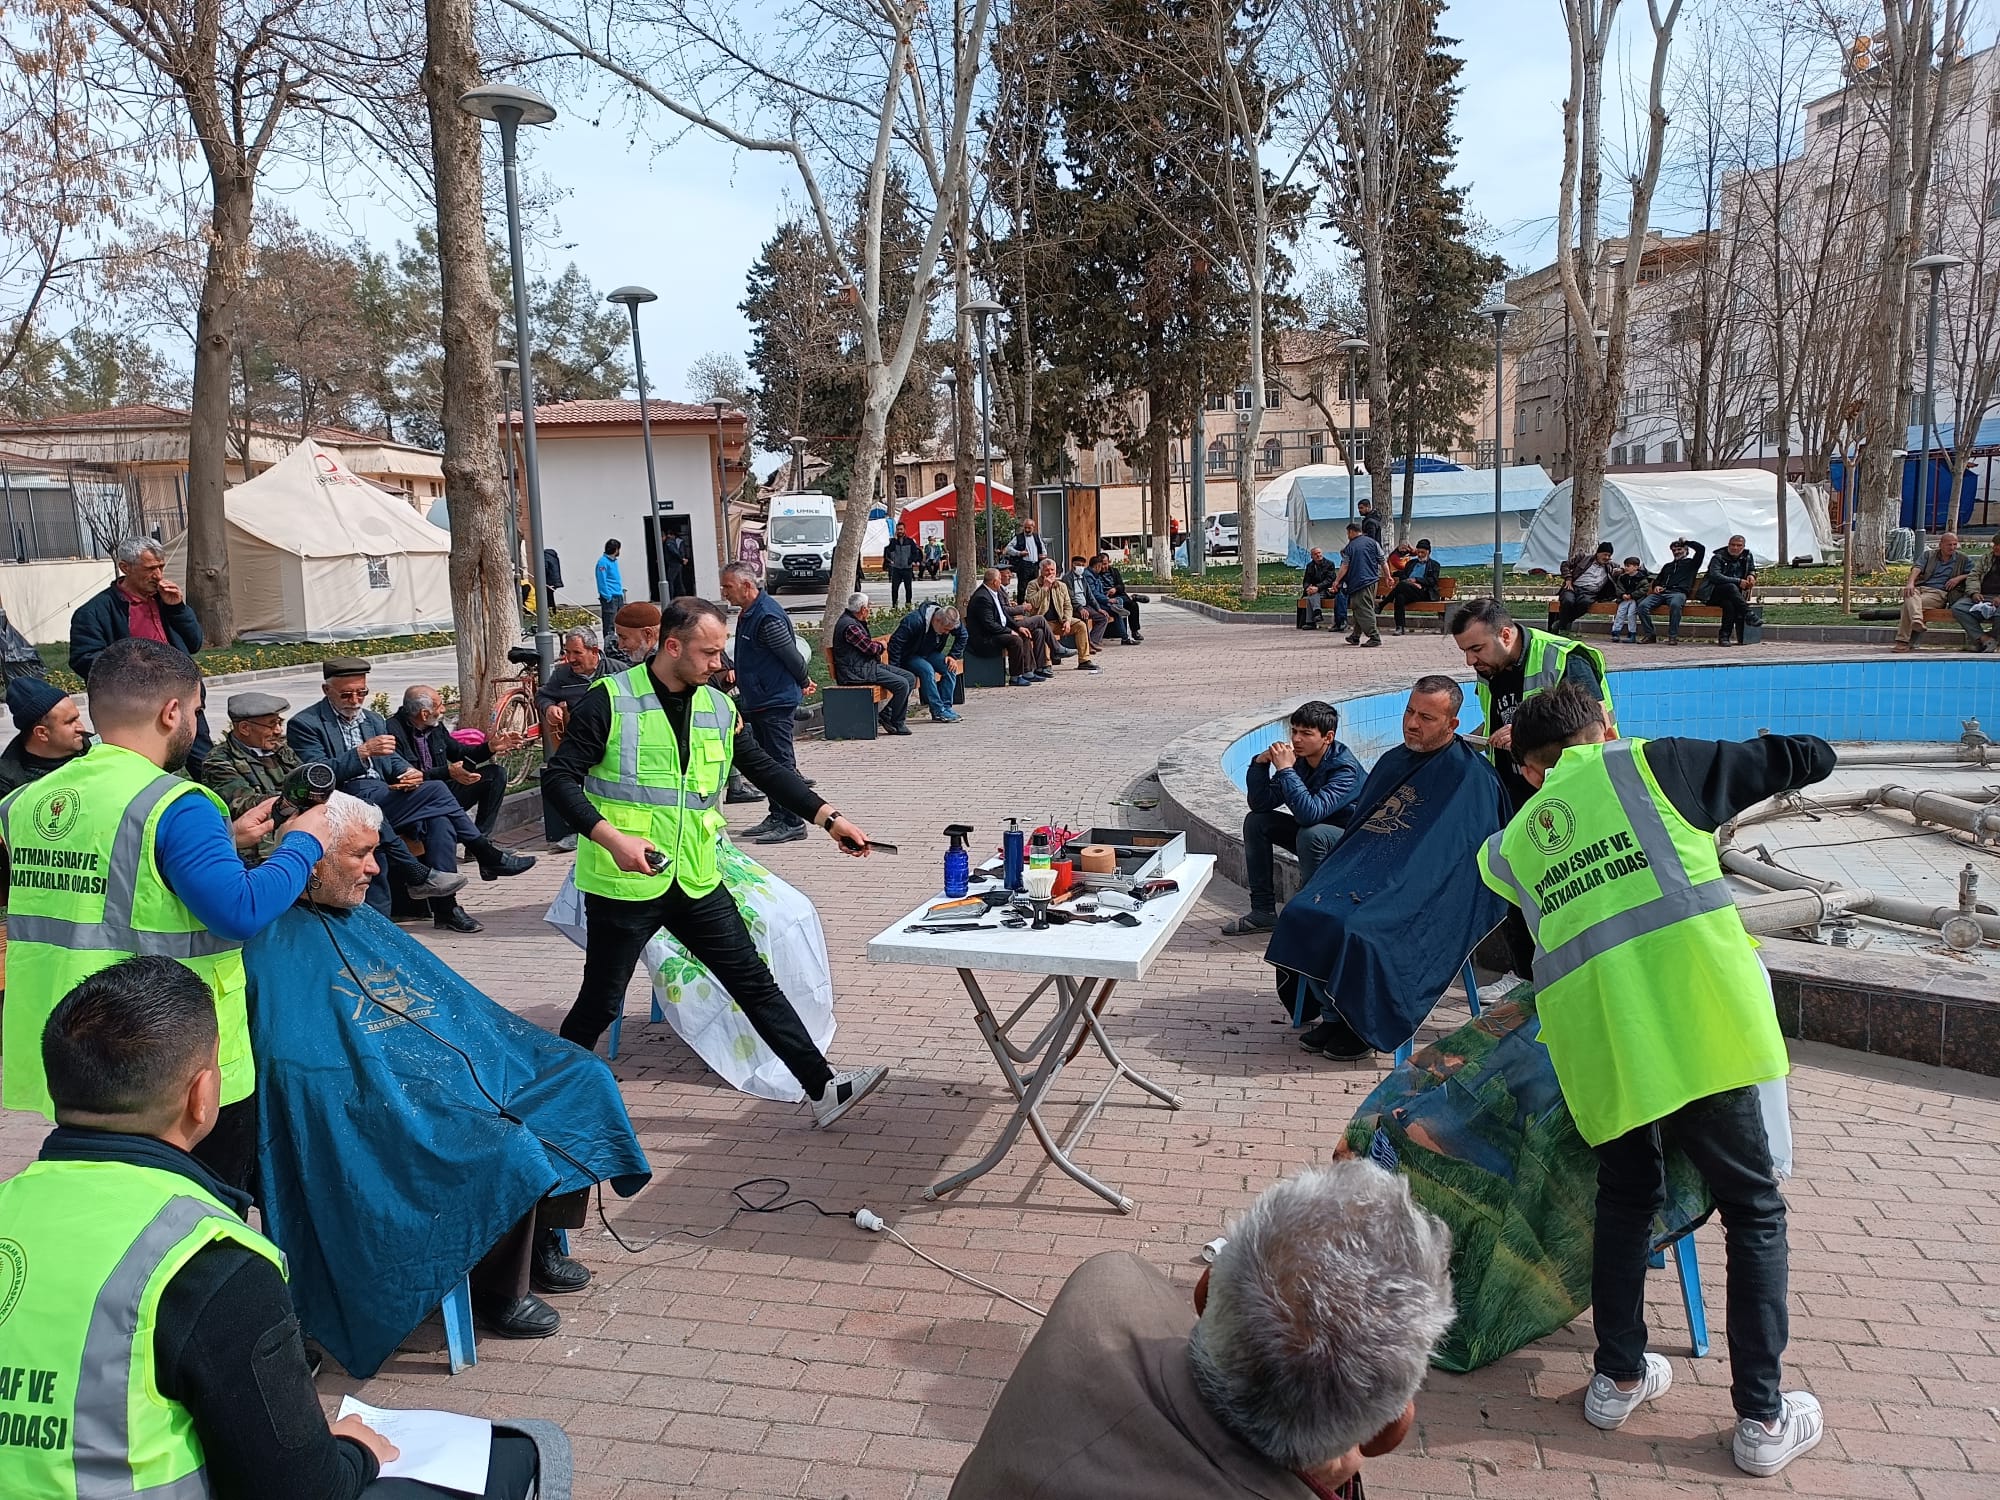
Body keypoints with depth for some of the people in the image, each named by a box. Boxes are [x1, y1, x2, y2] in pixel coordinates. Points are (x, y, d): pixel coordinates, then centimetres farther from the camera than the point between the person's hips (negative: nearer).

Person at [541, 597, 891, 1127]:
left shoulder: (718, 709, 6)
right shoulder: (610, 701, -11)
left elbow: (766, 770, 11)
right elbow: (559, 778, -13)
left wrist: (827, 816, 2)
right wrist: (610, 837, -26)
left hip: (695, 881, 5)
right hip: (624, 885, -5)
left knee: (755, 984, 6)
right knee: (600, 1003, 8)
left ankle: (823, 1088, 10)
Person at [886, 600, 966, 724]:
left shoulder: (949, 620, -12)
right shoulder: (914, 621, -32)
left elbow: (962, 635, 6)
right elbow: (895, 643, -32)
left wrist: (953, 656, -6)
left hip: (929, 654, 6)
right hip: (908, 657, -6)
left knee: (950, 667, -19)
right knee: (926, 669, -34)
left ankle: (946, 707, -15)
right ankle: (938, 711, -29)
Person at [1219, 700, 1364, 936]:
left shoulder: (1345, 769, -26)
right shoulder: (1298, 759, -6)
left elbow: (1310, 813, -41)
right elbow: (1260, 804, -6)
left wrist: (1285, 770, -38)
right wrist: (1260, 763, -19)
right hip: (1312, 830, 8)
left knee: (1311, 834, -36)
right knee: (1256, 821, -3)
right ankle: (1263, 911, 0)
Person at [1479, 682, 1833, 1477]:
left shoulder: (1513, 843, 19)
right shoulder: (1648, 762, 11)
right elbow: (1810, 757, 15)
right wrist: (1727, 765, 33)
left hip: (1594, 1042, 3)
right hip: (1693, 1015, -3)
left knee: (1625, 1197, 25)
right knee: (1753, 1210, 13)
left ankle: (1618, 1378, 33)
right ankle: (1763, 1419, 18)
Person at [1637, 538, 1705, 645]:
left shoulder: (1691, 563, 21)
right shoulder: (1668, 566, 37)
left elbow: (1701, 549, 6)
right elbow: (1658, 579, 36)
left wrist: (1686, 542, 17)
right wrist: (1656, 586, 11)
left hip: (1678, 592, -5)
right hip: (1661, 592, 5)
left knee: (1675, 604, -42)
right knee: (1643, 605, -25)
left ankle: (1673, 636, -35)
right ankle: (1650, 635, -20)